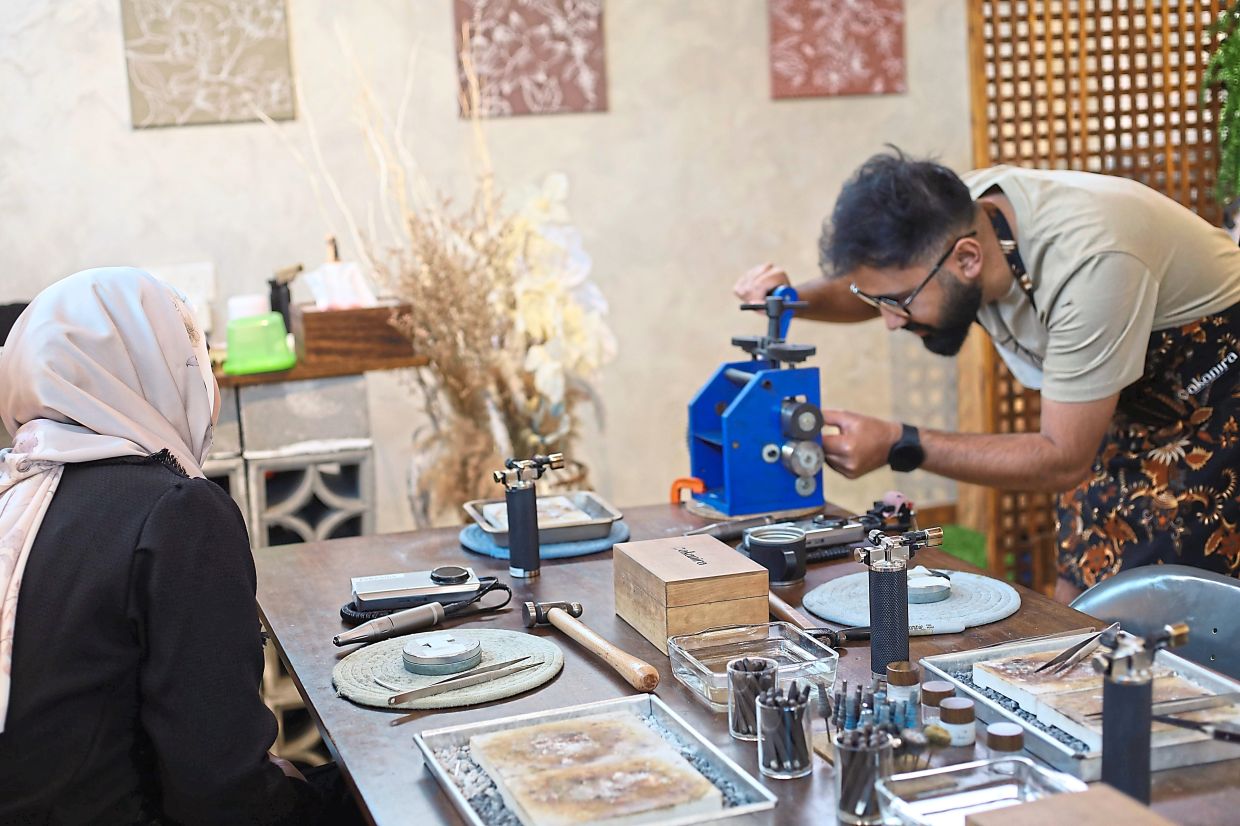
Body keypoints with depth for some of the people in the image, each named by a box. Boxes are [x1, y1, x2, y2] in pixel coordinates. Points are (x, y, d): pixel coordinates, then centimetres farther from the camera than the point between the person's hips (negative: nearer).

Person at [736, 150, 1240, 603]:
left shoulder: (1089, 264, -38)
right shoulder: (953, 214, -17)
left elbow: (1063, 461, -29)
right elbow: (871, 286, 8)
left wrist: (899, 446, -33)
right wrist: (796, 299, -14)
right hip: (1133, 399, 7)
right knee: (1074, 601, 4)